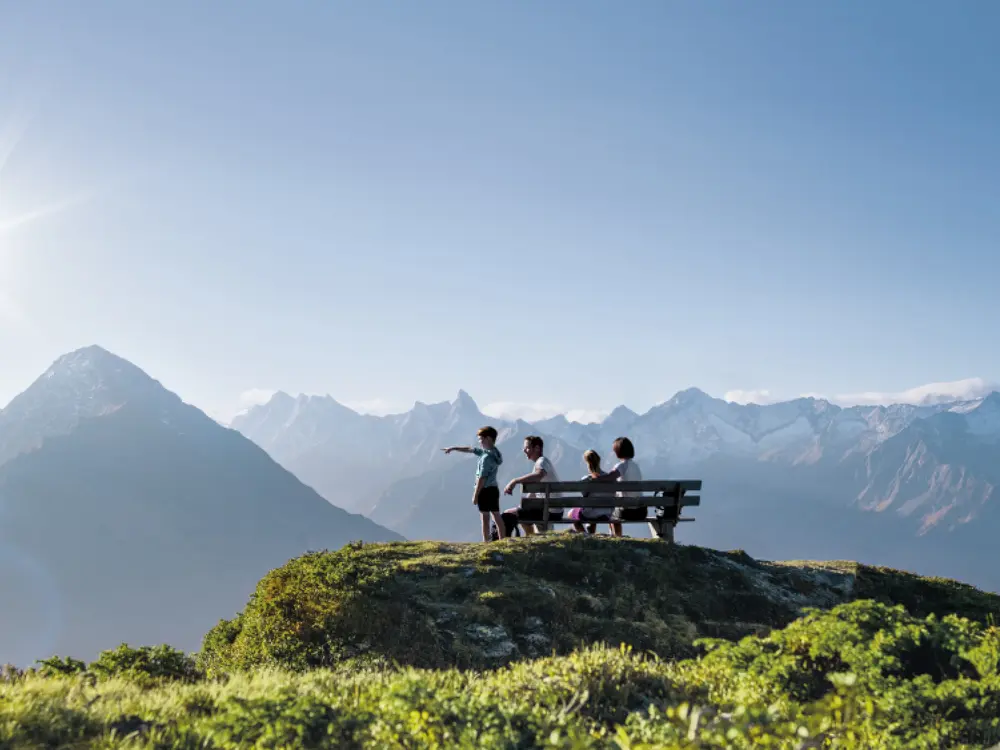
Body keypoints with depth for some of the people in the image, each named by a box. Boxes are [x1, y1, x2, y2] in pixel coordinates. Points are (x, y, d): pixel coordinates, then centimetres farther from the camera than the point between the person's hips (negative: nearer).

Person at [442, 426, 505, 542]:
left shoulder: (486, 457, -20)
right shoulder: (493, 452, 8)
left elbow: (482, 478, -21)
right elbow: (469, 449, 17)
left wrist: (475, 495, -15)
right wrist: (453, 448, 21)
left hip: (485, 490, -9)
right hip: (494, 489, 9)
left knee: (485, 518, 0)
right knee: (497, 517, 10)